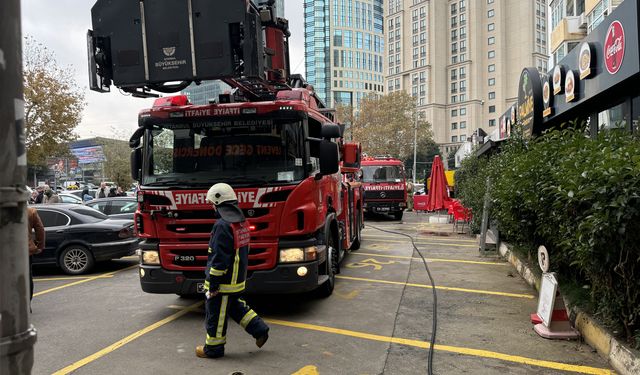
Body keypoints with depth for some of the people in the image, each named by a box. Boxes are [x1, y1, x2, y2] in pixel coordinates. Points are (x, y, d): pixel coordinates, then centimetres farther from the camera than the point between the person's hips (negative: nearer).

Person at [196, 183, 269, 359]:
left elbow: (219, 259, -23)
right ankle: (259, 329, 20)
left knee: (215, 315, 6)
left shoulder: (223, 225, -23)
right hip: (237, 279, 9)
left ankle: (213, 348, 20)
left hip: (223, 282, -9)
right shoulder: (242, 222, 6)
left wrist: (213, 284, -17)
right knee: (236, 307, 24)